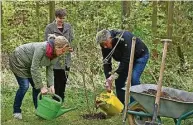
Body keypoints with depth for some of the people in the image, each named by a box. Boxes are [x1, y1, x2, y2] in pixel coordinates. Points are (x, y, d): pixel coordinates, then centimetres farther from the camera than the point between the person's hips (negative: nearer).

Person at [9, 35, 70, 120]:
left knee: (36, 85, 0)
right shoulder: (41, 48, -37)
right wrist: (41, 87, -29)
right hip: (18, 60, -7)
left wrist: (51, 85, -18)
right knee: (24, 86, -13)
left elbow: (50, 70, -6)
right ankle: (16, 111, 3)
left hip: (28, 64, 8)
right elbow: (34, 69, -33)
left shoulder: (55, 55, -13)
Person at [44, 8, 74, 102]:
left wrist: (72, 48, -11)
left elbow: (72, 40, 11)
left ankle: (61, 101, 24)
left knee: (63, 80, 12)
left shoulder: (68, 26, 8)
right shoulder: (49, 27, -4)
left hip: (66, 60, 4)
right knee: (56, 82, 1)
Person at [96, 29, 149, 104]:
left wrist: (114, 75, -41)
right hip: (126, 58, 7)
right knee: (119, 80, -3)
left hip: (140, 55, -6)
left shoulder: (124, 38, -39)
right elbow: (106, 63, -16)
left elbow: (127, 60, -40)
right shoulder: (105, 46, -18)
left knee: (134, 79, -22)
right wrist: (108, 79, -28)